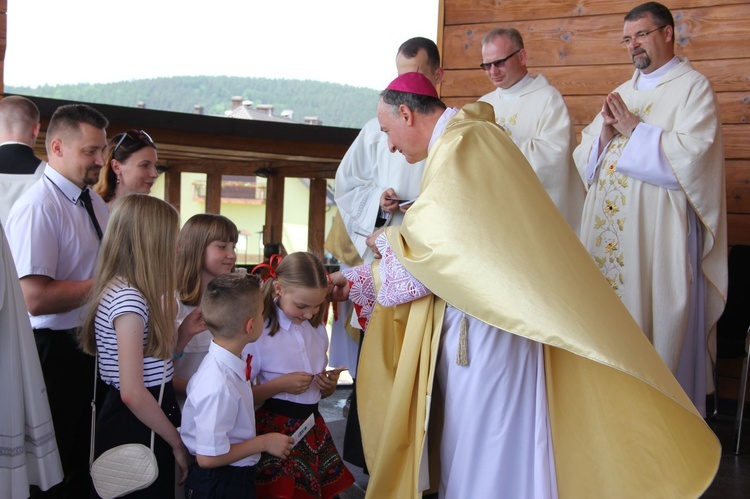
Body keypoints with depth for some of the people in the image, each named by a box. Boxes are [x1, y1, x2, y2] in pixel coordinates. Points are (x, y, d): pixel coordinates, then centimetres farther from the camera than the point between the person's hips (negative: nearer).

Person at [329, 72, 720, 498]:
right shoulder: (457, 145, 17)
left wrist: (387, 241, 1)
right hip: (469, 319, 10)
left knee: (486, 450, 0)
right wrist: (357, 281, 21)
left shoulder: (460, 145, -13)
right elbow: (439, 244, 20)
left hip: (489, 323, -10)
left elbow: (436, 240, -21)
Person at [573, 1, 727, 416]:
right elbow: (585, 157, 17)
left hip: (659, 233, -6)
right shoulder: (623, 92, 20)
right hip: (609, 229, 6)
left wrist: (634, 128, -11)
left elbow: (692, 154, -16)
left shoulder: (693, 87, -1)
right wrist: (606, 131, -3)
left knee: (656, 319, -3)